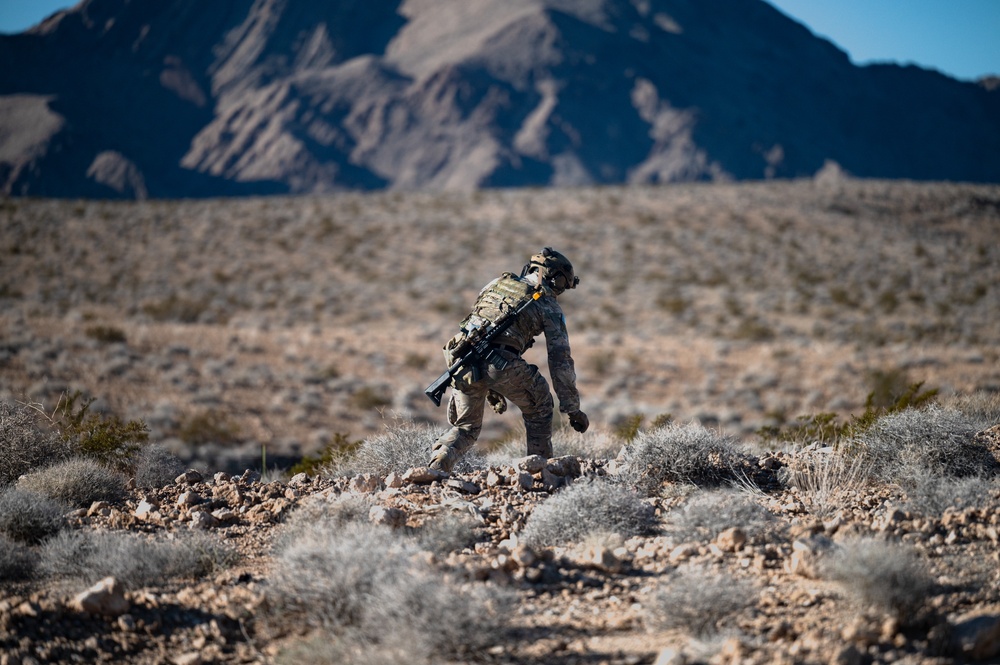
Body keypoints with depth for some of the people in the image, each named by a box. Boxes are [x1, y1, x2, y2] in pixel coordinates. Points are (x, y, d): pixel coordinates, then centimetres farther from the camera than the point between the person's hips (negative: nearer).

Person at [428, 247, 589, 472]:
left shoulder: (497, 283, 28)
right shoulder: (549, 306, 13)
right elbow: (560, 360, 11)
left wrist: (490, 387, 34)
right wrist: (572, 409, 18)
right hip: (500, 364, -4)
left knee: (465, 427, 21)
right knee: (539, 406, 24)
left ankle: (437, 464, -4)